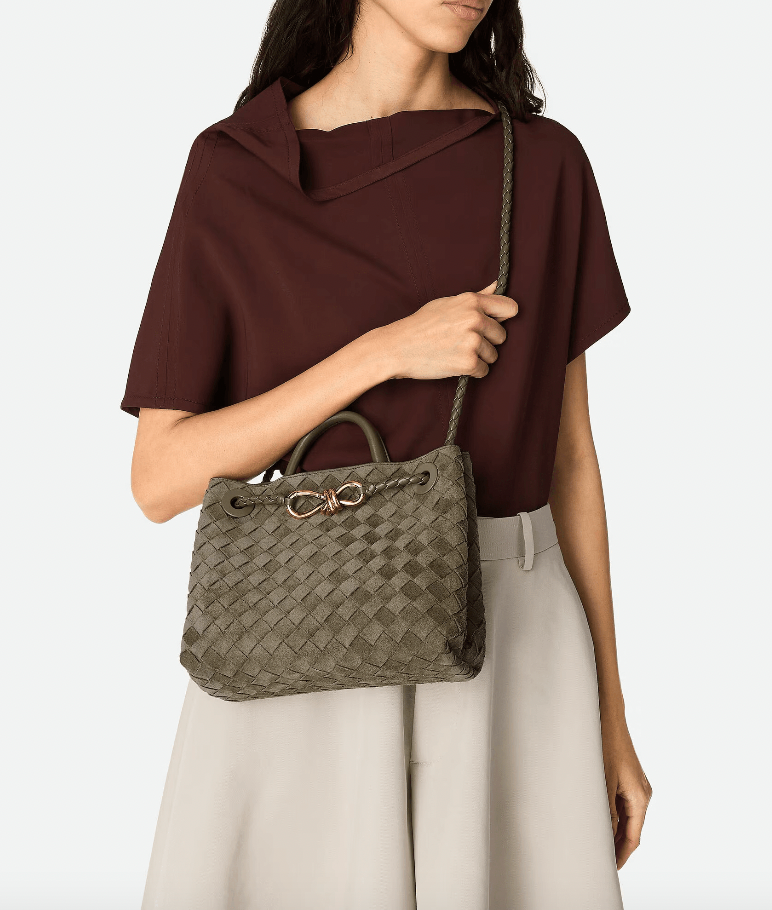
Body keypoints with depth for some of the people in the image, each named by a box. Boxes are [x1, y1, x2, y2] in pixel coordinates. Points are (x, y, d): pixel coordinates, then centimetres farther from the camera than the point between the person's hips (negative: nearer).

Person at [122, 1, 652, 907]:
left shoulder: (546, 165, 3)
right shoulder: (233, 167, -3)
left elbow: (567, 448, 6)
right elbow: (160, 481, -6)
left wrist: (610, 717, 7)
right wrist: (386, 352, -17)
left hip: (509, 657, 2)